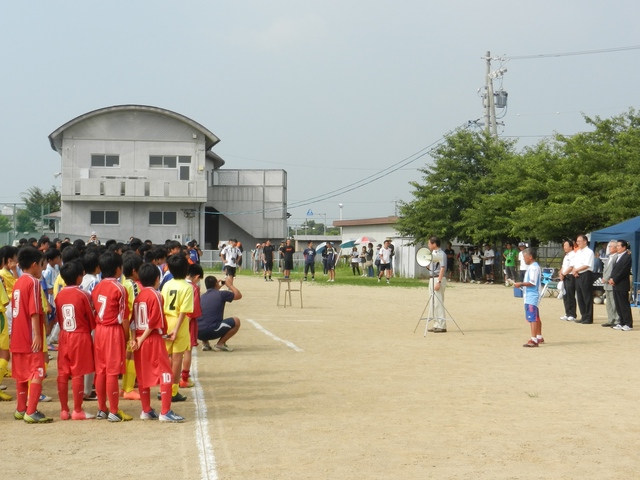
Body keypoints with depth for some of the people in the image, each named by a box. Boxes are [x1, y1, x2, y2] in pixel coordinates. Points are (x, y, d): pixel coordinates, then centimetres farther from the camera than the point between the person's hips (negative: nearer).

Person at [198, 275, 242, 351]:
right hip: (212, 332, -7)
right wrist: (230, 285, 26)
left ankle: (205, 343, 18)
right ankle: (220, 344, 4)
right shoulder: (221, 294, -1)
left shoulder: (203, 296, 18)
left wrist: (217, 288, 48)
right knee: (236, 321, 6)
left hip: (198, 333, 7)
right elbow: (239, 295, 13)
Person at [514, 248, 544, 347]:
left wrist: (521, 284, -16)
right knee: (535, 318, 19)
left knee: (532, 318, -14)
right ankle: (539, 337, 30)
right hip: (531, 296, 11)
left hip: (531, 297, -11)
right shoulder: (533, 266, 17)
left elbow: (532, 283, -22)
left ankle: (533, 340, -17)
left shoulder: (533, 267, -16)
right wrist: (521, 284, 18)